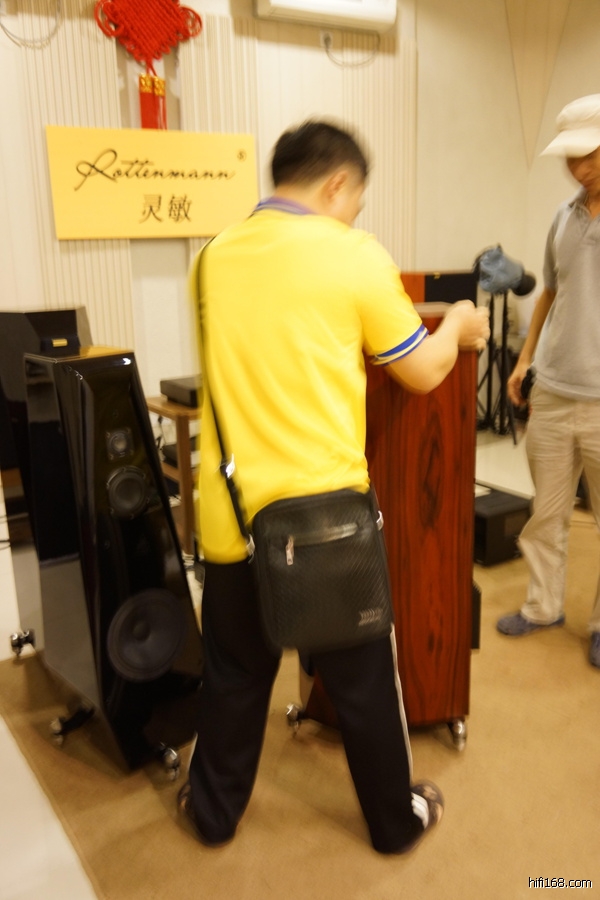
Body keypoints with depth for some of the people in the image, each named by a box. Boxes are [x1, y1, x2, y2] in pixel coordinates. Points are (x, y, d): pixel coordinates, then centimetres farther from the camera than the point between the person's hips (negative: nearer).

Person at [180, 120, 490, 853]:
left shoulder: (214, 258, 6)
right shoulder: (355, 255, -8)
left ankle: (214, 812, 39)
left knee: (233, 672, 21)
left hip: (233, 508, 4)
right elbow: (424, 374, -1)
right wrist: (456, 327, 19)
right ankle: (396, 821, 35)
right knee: (362, 676, 15)